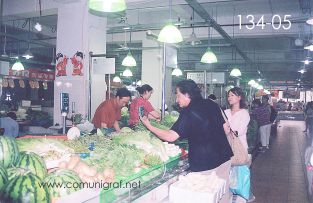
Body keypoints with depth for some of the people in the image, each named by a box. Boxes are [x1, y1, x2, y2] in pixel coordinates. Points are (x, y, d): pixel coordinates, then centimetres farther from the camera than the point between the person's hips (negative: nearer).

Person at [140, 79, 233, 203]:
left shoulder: (188, 112, -14)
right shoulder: (212, 104, 5)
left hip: (204, 162, -7)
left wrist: (149, 126, -10)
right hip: (224, 156, 7)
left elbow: (171, 137, -20)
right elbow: (225, 128, 11)